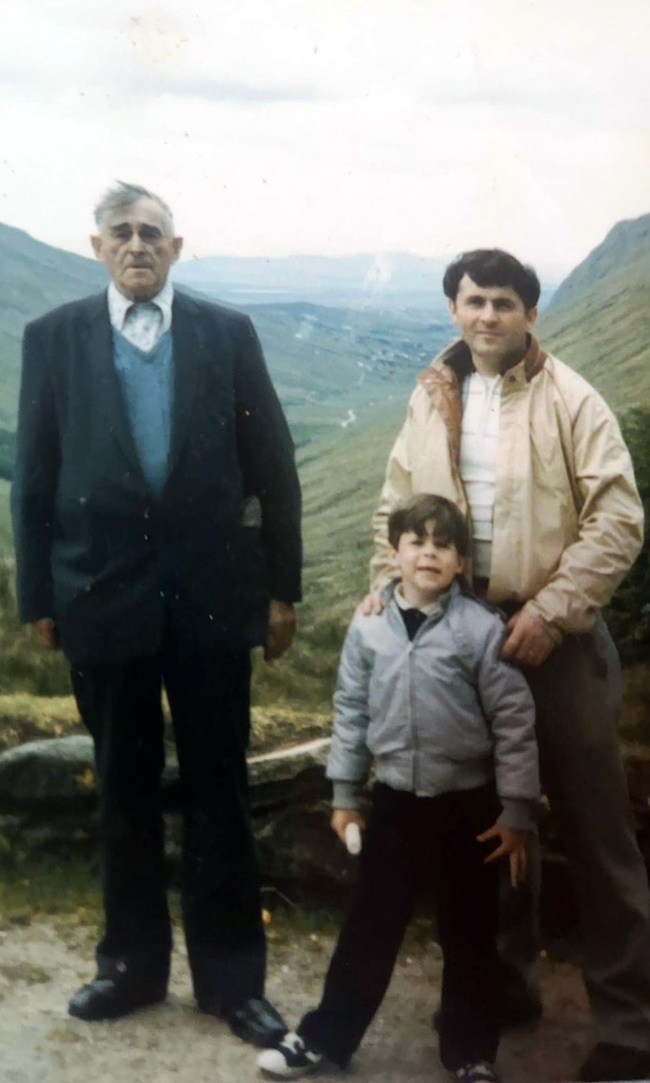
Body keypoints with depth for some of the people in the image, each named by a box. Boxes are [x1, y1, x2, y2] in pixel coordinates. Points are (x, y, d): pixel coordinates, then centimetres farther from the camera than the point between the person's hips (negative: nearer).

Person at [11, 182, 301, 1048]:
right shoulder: (53, 338, 3)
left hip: (212, 595, 0)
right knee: (123, 791, 13)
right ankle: (132, 963, 29)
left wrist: (281, 588, 0)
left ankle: (231, 976, 21)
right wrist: (38, 597, 2)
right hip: (102, 595, 1)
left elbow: (273, 467, 2)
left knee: (219, 791, 8)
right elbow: (34, 478, 3)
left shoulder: (228, 333, 2)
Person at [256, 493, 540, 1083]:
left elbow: (514, 720, -8)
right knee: (369, 926, 12)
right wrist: (345, 793, 8)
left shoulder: (482, 627, -11)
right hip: (395, 801, 2)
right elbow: (351, 710, 7)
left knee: (469, 934, 11)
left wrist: (517, 810, -7)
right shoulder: (369, 626, -2)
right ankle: (326, 1034, 26)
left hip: (467, 806, -2)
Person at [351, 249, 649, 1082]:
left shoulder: (568, 399, -6)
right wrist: (388, 583, -2)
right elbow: (396, 504, 14)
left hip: (554, 638, -4)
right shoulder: (432, 399, 8)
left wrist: (549, 611, -17)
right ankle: (506, 981, 32)